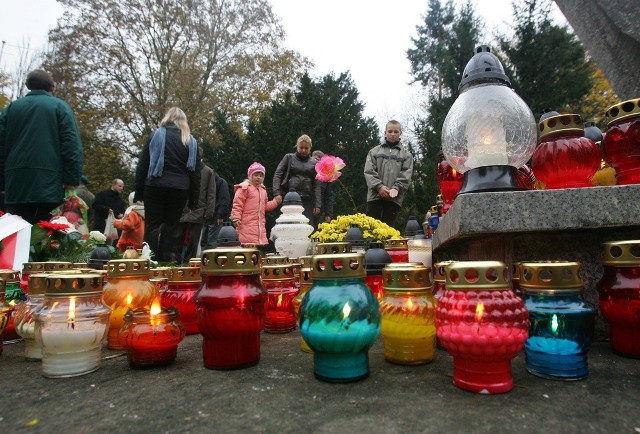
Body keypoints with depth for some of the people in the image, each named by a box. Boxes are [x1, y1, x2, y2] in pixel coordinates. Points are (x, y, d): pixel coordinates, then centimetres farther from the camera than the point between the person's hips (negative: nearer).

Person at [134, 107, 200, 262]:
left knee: (152, 226, 4)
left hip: (155, 186, -1)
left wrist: (139, 192, 9)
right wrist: (193, 200, 9)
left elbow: (142, 165, 5)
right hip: (180, 189, 1)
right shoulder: (191, 141, 10)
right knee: (172, 226, 7)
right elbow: (196, 171, 7)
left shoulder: (155, 135, 7)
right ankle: (171, 260, 5)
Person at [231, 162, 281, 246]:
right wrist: (236, 218, -18)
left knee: (261, 243, 7)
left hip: (260, 225, 7)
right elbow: (237, 204, -10)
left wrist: (275, 202, 17)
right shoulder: (244, 188, -5)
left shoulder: (263, 190, 19)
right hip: (247, 225, -7)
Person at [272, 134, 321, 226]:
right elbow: (277, 175, 7)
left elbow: (316, 185, 9)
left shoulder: (314, 163, 13)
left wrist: (317, 204, 0)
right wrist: (277, 193, -8)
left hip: (307, 199, 1)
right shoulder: (289, 157, 12)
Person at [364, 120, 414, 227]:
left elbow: (406, 175, 2)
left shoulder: (406, 154, 13)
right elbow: (369, 171, 3)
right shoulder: (374, 151, 13)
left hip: (394, 197, 0)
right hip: (375, 195, 0)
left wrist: (396, 188, -15)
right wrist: (379, 186, -11)